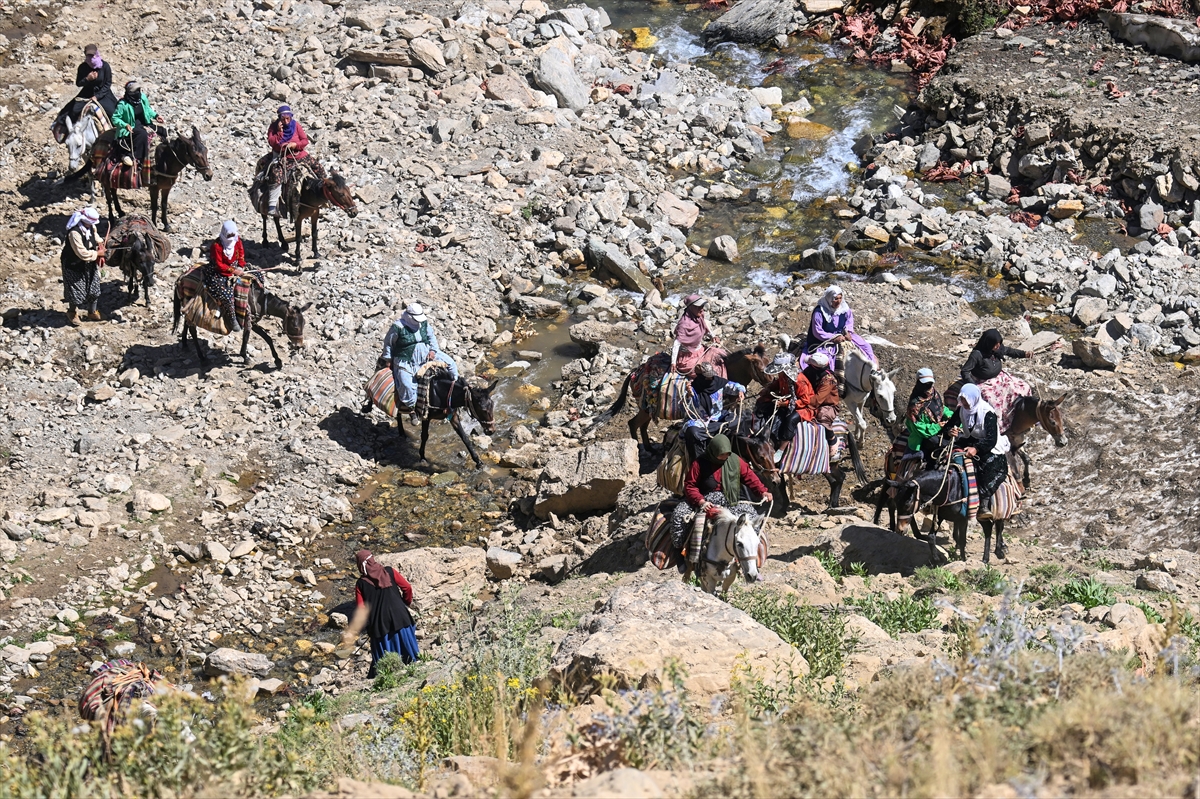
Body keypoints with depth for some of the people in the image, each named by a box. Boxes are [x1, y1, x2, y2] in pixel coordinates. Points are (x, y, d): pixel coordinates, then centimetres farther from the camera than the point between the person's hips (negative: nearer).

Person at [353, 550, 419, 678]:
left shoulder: (361, 583, -3)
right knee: (408, 648, 14)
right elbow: (407, 587, 0)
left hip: (379, 624, 0)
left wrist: (365, 626, 13)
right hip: (399, 617, 1)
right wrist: (406, 602, 19)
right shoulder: (389, 572, -3)